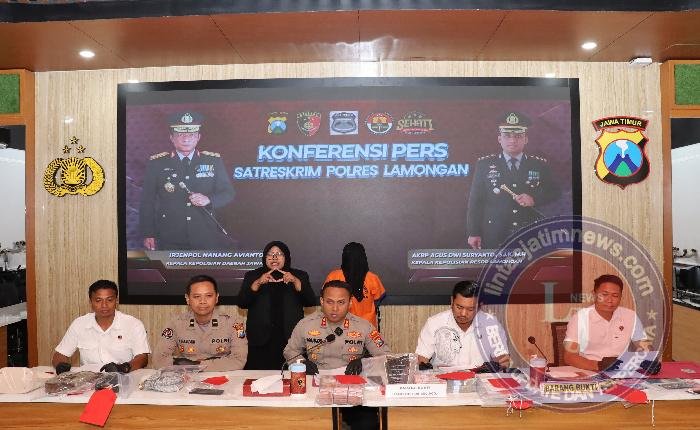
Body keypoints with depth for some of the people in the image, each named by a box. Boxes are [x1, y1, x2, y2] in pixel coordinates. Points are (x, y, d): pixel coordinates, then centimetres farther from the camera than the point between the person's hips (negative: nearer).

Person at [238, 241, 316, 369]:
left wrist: (295, 281, -16)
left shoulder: (299, 276, 11)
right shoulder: (252, 276, 12)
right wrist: (258, 283, -14)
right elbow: (242, 303, 0)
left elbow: (311, 302, -2)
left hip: (291, 339, 0)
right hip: (261, 341, 0)